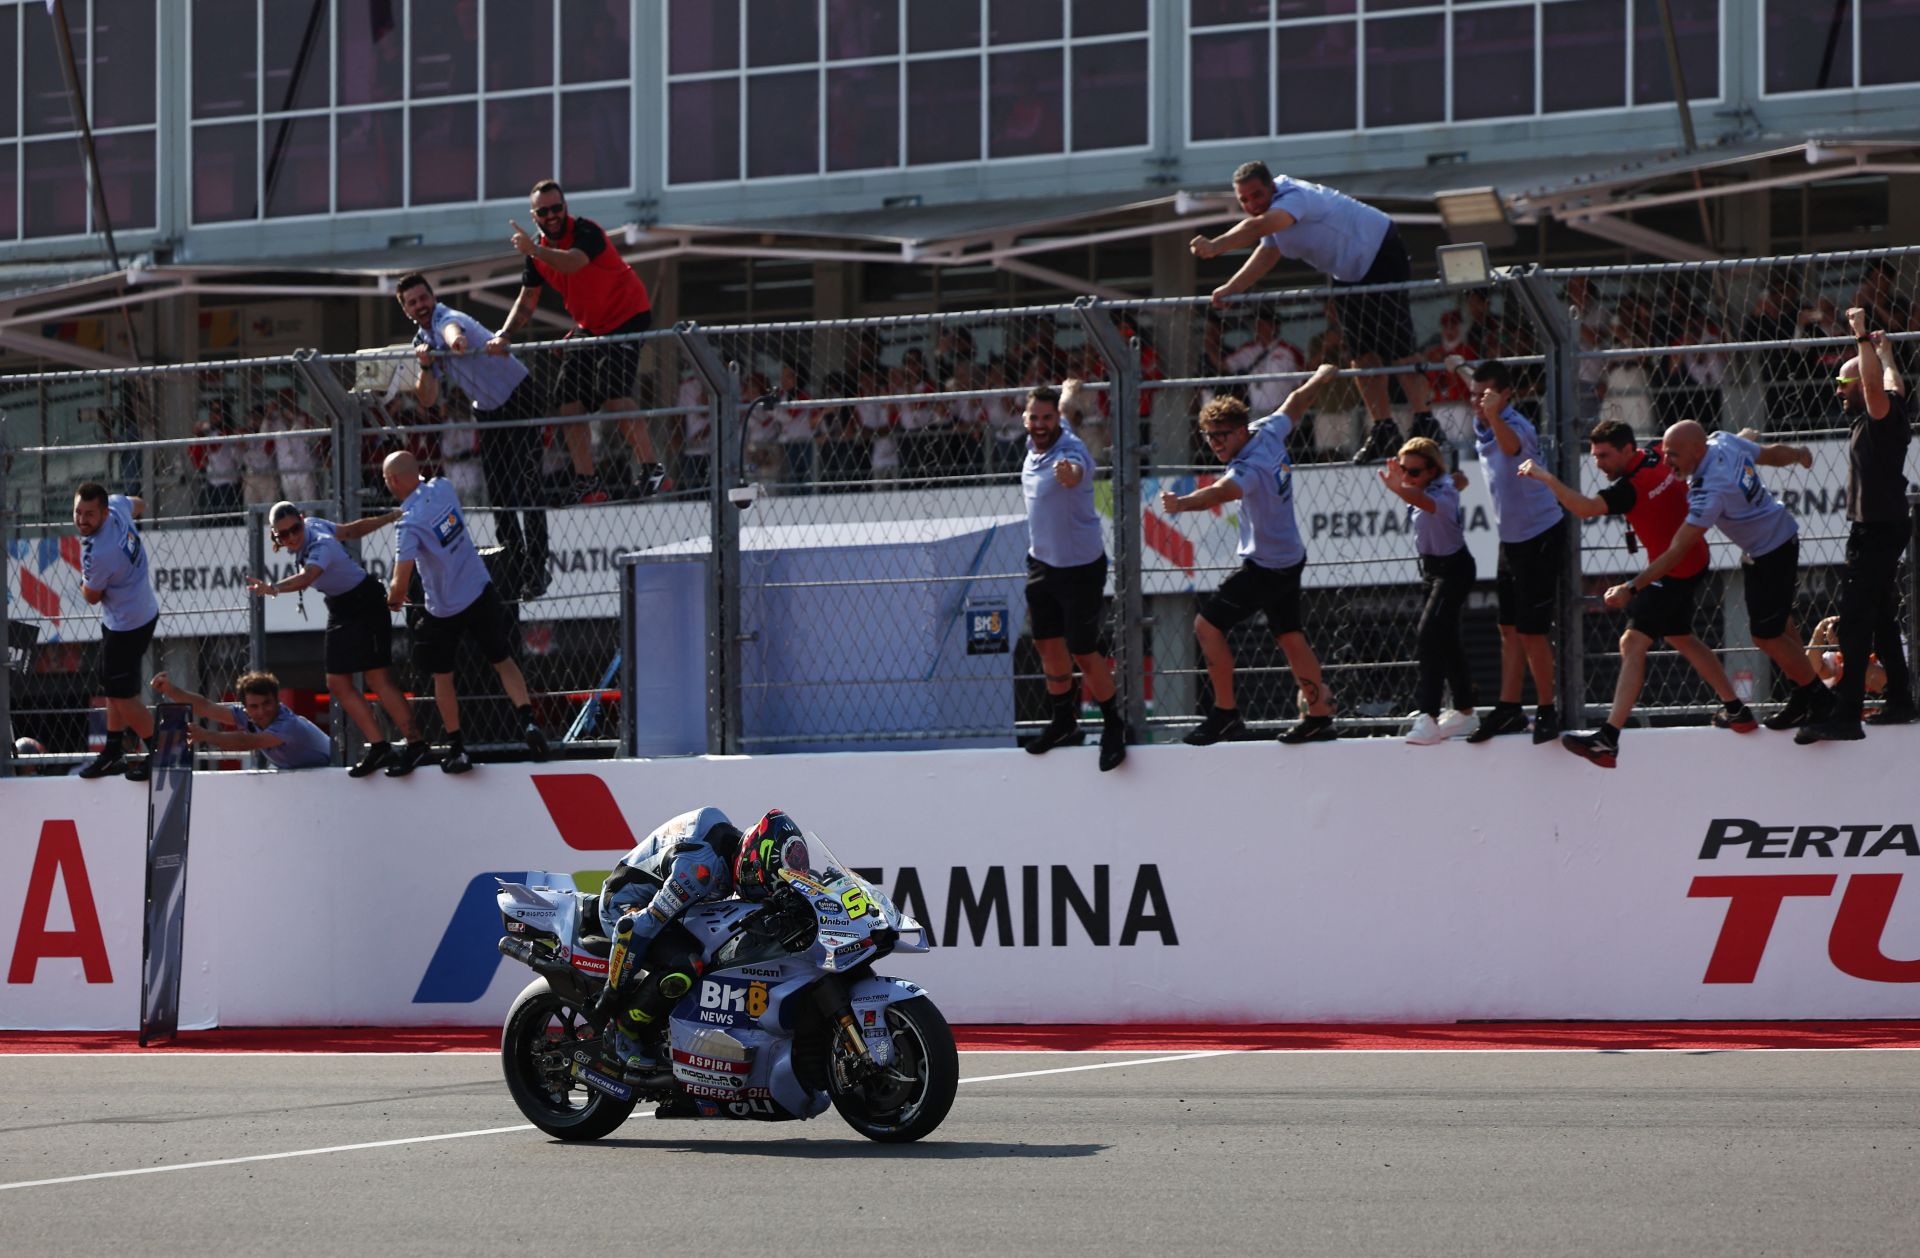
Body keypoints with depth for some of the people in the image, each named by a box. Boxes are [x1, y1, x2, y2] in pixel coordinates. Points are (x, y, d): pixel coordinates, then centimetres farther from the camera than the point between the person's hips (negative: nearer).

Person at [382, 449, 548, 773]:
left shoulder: (410, 524, -23)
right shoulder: (441, 488, -6)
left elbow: (400, 583, -21)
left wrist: (393, 599, 0)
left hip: (444, 610, -5)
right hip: (481, 594, 5)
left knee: (442, 677, 13)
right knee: (503, 661, 13)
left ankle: (456, 749, 13)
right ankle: (529, 723, -5)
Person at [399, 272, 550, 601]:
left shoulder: (448, 319, -21)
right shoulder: (423, 340, 5)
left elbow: (452, 330, -49)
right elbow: (427, 400, 4)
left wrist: (455, 341, -74)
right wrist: (426, 366, -15)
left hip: (520, 399, -8)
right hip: (488, 412, 8)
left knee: (527, 492, -12)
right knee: (498, 497, 7)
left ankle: (535, 574, -10)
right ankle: (515, 570, 16)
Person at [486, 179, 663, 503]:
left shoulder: (586, 232, -19)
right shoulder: (538, 252, 4)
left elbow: (572, 263, -41)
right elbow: (527, 301, 8)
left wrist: (533, 249, -46)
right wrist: (504, 335, -5)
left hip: (627, 318, -8)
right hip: (589, 327, 8)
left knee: (615, 397, -25)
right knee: (570, 401, 1)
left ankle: (651, 471, -25)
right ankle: (587, 482, 6)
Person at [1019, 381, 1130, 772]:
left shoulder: (1071, 451, -26)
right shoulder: (1035, 444, -2)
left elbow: (1074, 474, -53)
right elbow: (1065, 399, 19)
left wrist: (1068, 473, -75)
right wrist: (1069, 390, 41)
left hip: (1080, 567, -8)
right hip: (1041, 563, 8)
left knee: (1083, 652, -3)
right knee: (1047, 644, 14)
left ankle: (1113, 724, 15)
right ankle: (1064, 721, 30)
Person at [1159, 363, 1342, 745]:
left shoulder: (1250, 469, -30)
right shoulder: (1270, 432, -5)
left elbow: (1221, 492, -51)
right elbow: (1296, 402, 15)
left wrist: (1181, 503, -70)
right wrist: (1322, 375, 35)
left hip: (1265, 567, -10)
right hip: (1291, 557, 10)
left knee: (1207, 624, -8)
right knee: (1291, 638, 17)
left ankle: (1226, 714, -3)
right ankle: (1318, 718, 25)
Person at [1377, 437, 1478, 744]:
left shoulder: (1444, 492, -28)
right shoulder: (1420, 490, -3)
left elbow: (1428, 503, -54)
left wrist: (1399, 489, -72)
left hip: (1454, 569, -9)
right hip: (1432, 566, 9)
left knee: (1429, 636, -21)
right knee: (1446, 640, 16)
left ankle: (1428, 717, -24)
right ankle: (1465, 712, 29)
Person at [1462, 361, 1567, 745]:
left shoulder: (1517, 427, -25)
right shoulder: (1481, 426, 2)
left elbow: (1510, 445, -52)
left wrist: (1493, 415, -69)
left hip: (1541, 537, -9)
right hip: (1511, 537, 9)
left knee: (1530, 630, -6)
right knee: (1509, 628, 11)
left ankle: (1546, 711, 6)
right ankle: (1509, 710, 16)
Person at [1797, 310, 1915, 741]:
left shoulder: (1883, 415, -13)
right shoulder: (1879, 417, 12)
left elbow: (1876, 383, -35)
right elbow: (1892, 385, 35)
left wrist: (1863, 337, -31)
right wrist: (1885, 352, 50)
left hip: (1877, 531, -11)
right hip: (1875, 529, 11)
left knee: (1854, 623, -17)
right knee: (1881, 620, 18)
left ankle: (1846, 716, -24)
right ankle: (1899, 702, 27)